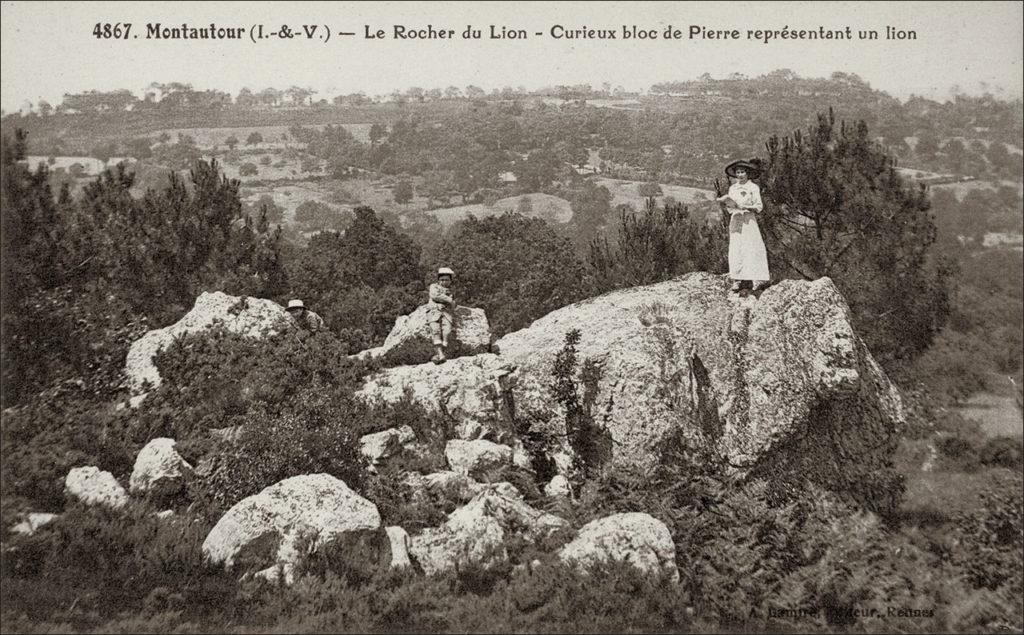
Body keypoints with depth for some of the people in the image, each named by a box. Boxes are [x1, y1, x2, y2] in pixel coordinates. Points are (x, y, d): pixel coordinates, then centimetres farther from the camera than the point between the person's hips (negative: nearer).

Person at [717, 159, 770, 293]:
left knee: (752, 248, -11)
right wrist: (726, 204, -3)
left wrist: (745, 207, -17)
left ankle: (757, 279, -14)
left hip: (749, 220, -4)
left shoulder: (753, 187, 0)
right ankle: (737, 280, -1)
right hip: (735, 220, 4)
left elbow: (759, 206, -3)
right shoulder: (732, 188, 14)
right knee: (736, 250, -2)